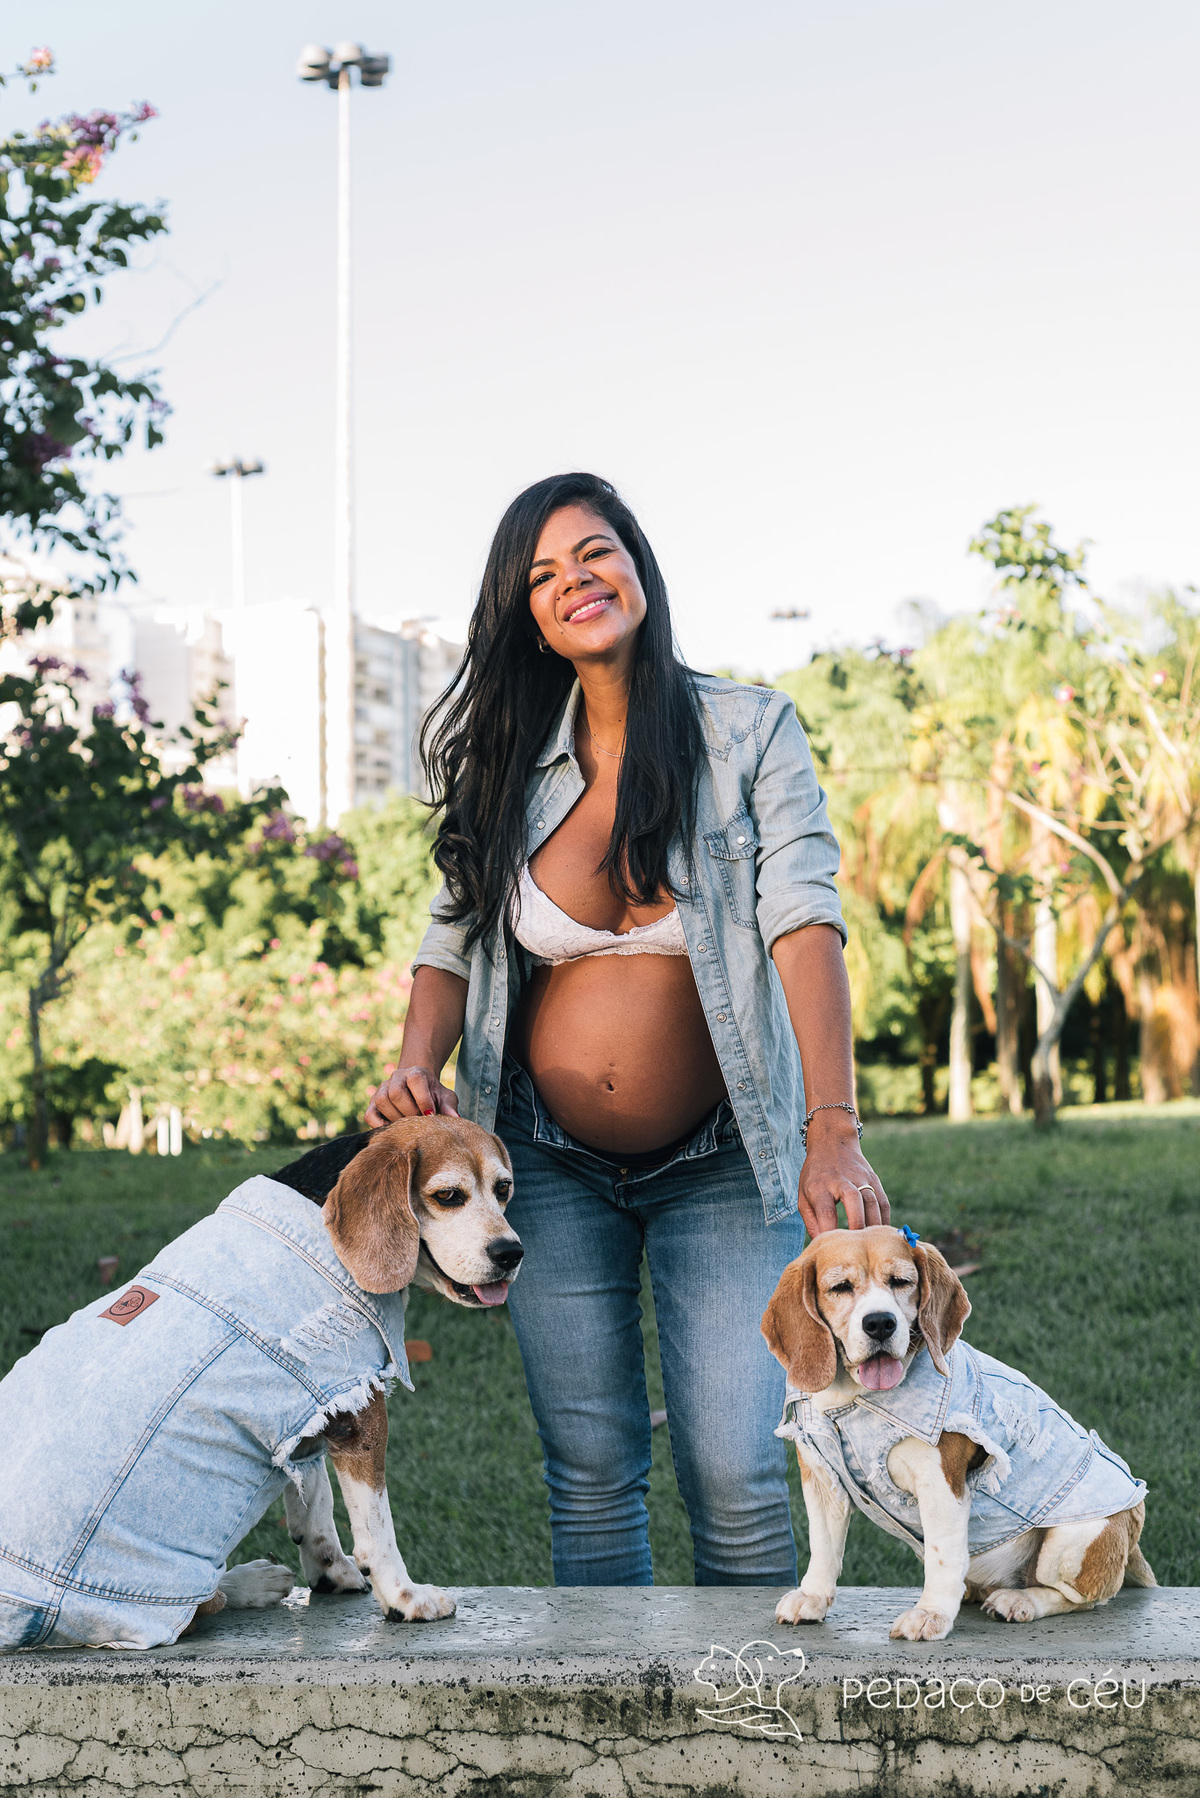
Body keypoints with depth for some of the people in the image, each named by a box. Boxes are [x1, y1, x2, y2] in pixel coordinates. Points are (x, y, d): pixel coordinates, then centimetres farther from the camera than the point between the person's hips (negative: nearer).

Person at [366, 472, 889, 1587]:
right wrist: (416, 1069, -16)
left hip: (719, 1162, -2)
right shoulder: (511, 768, 4)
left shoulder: (750, 733, -5)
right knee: (591, 1476, 4)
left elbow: (805, 921, -16)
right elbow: (452, 945, 6)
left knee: (734, 1473, -10)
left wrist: (833, 1131, -28)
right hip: (552, 1165, 3)